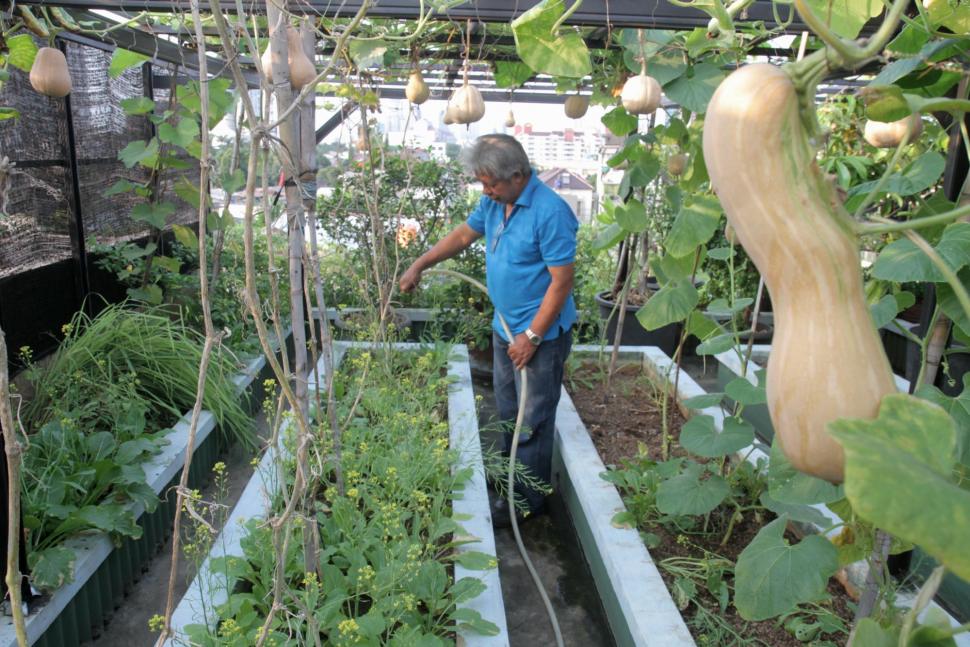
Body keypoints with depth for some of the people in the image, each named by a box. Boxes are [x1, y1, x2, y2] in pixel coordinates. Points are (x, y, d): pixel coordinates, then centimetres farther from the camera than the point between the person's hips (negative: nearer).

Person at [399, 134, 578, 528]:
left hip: (540, 333, -8)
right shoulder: (494, 203, 2)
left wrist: (532, 336, -20)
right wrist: (419, 265, 15)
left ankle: (528, 501, 18)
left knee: (532, 421, 3)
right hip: (505, 326, 9)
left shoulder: (550, 212, -23)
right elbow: (464, 234, 18)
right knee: (508, 411, 21)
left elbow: (562, 281, -22)